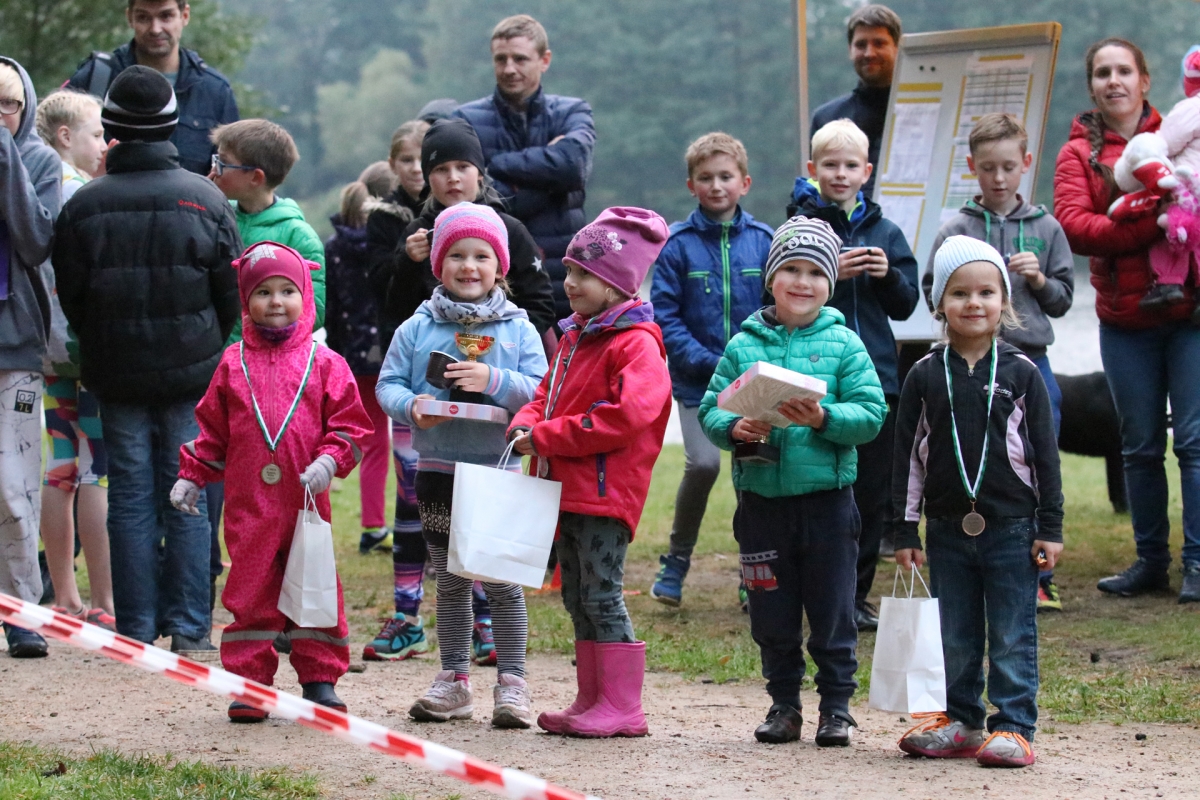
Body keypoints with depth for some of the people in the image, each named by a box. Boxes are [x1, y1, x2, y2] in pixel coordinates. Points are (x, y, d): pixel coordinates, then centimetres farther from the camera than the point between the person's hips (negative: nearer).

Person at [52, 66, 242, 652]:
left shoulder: (83, 206, -5)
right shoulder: (204, 199, -6)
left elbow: (69, 296, 1)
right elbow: (233, 291, -1)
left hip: (117, 376, 0)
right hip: (192, 372, 0)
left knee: (130, 498, 6)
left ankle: (136, 629, 6)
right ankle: (188, 626, 5)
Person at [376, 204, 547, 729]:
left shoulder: (518, 330, 1)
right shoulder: (417, 329, 4)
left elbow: (541, 391, -5)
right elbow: (388, 384, 4)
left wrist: (495, 381, -21)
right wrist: (411, 406, -17)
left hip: (500, 471, -2)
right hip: (438, 471, 2)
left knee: (503, 582, -1)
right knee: (451, 583, 11)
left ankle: (511, 684, 6)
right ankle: (453, 682, 19)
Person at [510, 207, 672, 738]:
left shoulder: (636, 344, -13)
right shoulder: (574, 338, 18)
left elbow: (625, 415, -23)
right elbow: (549, 394, 25)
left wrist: (548, 436, -19)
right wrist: (527, 425, 1)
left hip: (606, 491, -10)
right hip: (567, 489, 10)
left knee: (602, 595, -8)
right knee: (576, 596, 13)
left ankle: (621, 707, -3)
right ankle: (592, 700, 20)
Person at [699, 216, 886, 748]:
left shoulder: (843, 344, -1)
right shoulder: (745, 343, 5)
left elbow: (870, 415, -6)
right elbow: (711, 405, 5)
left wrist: (824, 419, -22)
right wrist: (733, 428, -15)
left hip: (826, 497, -2)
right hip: (761, 498, 2)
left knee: (831, 611, 4)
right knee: (771, 613, 10)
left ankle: (836, 704, 15)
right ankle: (783, 702, 22)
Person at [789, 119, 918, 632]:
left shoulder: (885, 232, 12)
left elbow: (905, 306, 13)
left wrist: (888, 275, -7)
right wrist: (830, 272, -18)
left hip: (876, 378, 4)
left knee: (873, 494, 6)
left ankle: (856, 596, 16)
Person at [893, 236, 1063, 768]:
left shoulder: (1021, 373, -1)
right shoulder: (925, 376, 2)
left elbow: (1045, 453, 2)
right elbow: (907, 455, 5)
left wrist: (1050, 529, -1)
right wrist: (905, 531, 2)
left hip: (1011, 528, -2)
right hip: (947, 529, 2)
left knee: (1012, 638, 0)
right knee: (956, 637, 10)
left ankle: (1013, 728, 7)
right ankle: (961, 723, 21)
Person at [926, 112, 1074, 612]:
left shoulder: (1045, 228, 8)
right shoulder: (956, 231, 3)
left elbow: (1063, 299, 12)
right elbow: (933, 295, 4)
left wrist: (1040, 280, -7)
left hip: (1032, 363, 2)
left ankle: (1037, 578, 13)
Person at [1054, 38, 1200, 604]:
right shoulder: (1080, 153, 6)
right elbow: (1072, 225, -9)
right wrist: (1150, 227, -20)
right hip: (1126, 320, 1)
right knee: (1140, 446, 8)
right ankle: (1150, 561, 18)